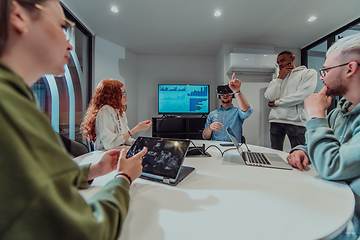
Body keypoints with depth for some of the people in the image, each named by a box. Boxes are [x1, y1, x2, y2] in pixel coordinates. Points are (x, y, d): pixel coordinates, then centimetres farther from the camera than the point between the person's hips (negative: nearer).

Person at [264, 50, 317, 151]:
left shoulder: (309, 73, 6)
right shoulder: (277, 78, 19)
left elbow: (300, 96, -10)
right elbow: (270, 97, 1)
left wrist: (276, 103, 0)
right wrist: (280, 77, 3)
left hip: (296, 121, -3)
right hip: (276, 121, 4)